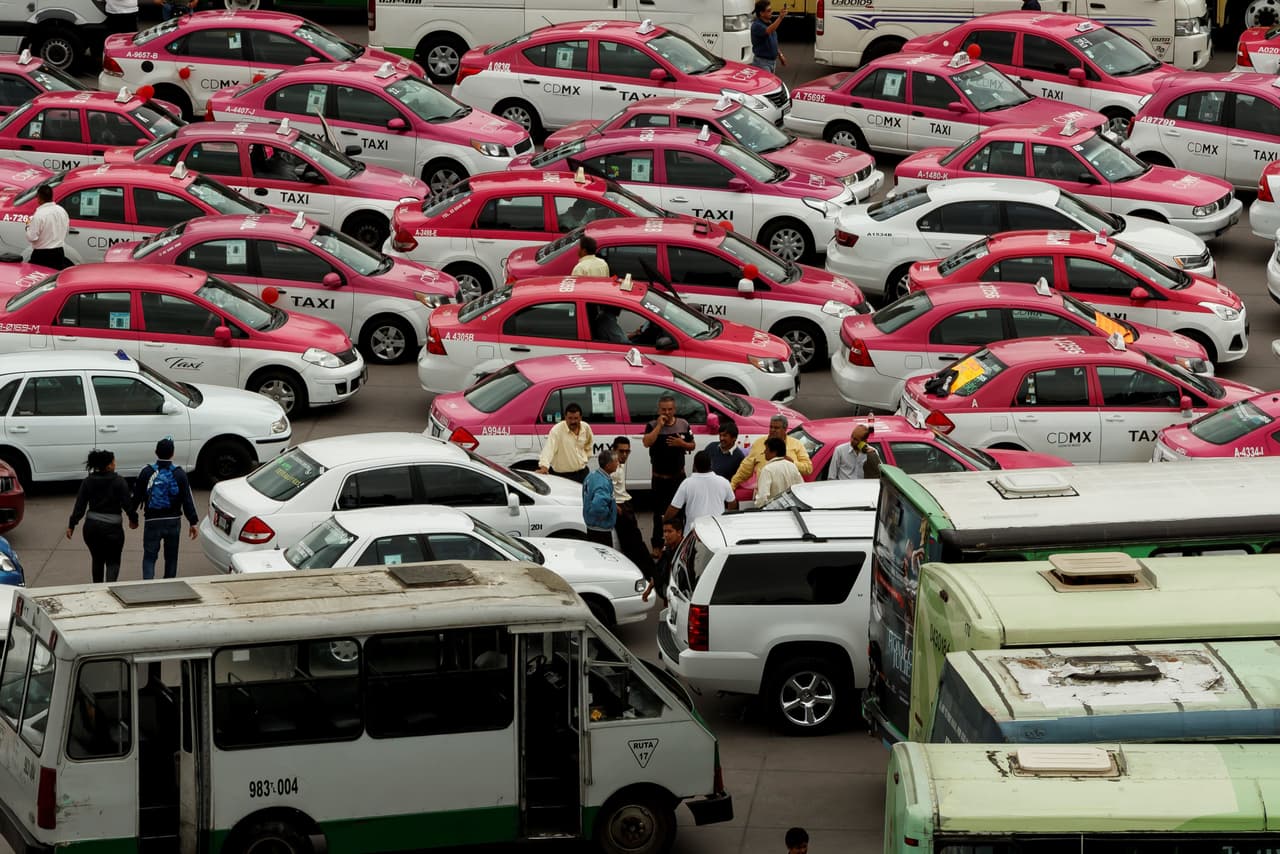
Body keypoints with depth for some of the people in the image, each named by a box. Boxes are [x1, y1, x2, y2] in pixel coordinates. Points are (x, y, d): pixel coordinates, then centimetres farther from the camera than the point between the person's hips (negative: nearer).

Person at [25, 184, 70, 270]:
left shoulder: (39, 214, -19)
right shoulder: (62, 211, 3)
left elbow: (31, 237, -18)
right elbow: (67, 229, 16)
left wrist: (29, 226, -1)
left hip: (42, 255, -7)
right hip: (59, 253, 7)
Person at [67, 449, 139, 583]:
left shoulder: (87, 482, 1)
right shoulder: (119, 482, -10)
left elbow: (79, 506, 0)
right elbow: (127, 503, -8)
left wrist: (71, 525, 5)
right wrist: (133, 519, 8)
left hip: (91, 526, 4)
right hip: (112, 527, -4)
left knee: (97, 559, 20)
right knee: (113, 562, 5)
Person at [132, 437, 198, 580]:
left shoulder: (146, 472, -6)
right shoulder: (179, 474, -4)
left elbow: (136, 497, 0)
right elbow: (187, 500, -5)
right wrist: (193, 522, 0)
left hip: (152, 521, -1)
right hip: (173, 521, 1)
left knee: (149, 556, 3)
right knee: (171, 557, 14)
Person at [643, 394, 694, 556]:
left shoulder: (683, 425, 3)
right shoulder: (652, 426, -8)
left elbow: (692, 446, 10)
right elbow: (647, 442, -26)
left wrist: (682, 444, -12)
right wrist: (659, 425, -24)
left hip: (678, 475, 3)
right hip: (659, 478, -3)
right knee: (659, 512, 2)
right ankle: (657, 545, 9)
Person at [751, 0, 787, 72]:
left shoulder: (769, 23, 11)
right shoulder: (756, 26, -19)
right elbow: (768, 31, -39)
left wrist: (780, 55, 16)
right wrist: (780, 18, -47)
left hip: (772, 61, 9)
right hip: (762, 62, -9)